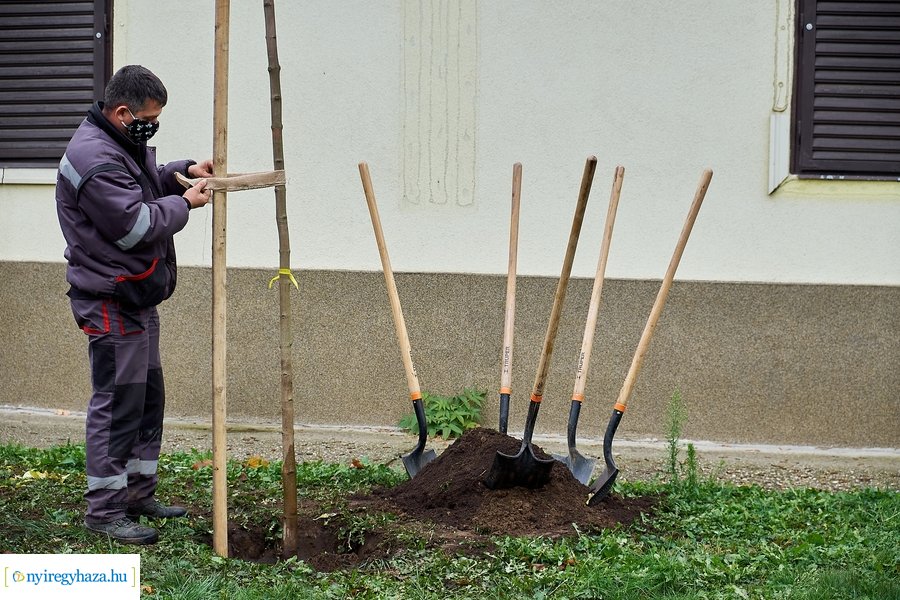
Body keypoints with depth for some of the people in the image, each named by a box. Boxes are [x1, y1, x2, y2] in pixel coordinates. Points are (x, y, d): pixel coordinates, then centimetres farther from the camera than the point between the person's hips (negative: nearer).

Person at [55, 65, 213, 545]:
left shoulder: (124, 143, 13)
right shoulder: (94, 158, -22)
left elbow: (145, 180, 31)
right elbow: (135, 225, -24)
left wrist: (182, 171, 12)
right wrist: (184, 204, -10)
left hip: (136, 296, 11)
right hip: (110, 301, -11)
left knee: (148, 397, 16)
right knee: (117, 402, -7)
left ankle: (139, 493, 27)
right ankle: (105, 509, 0)